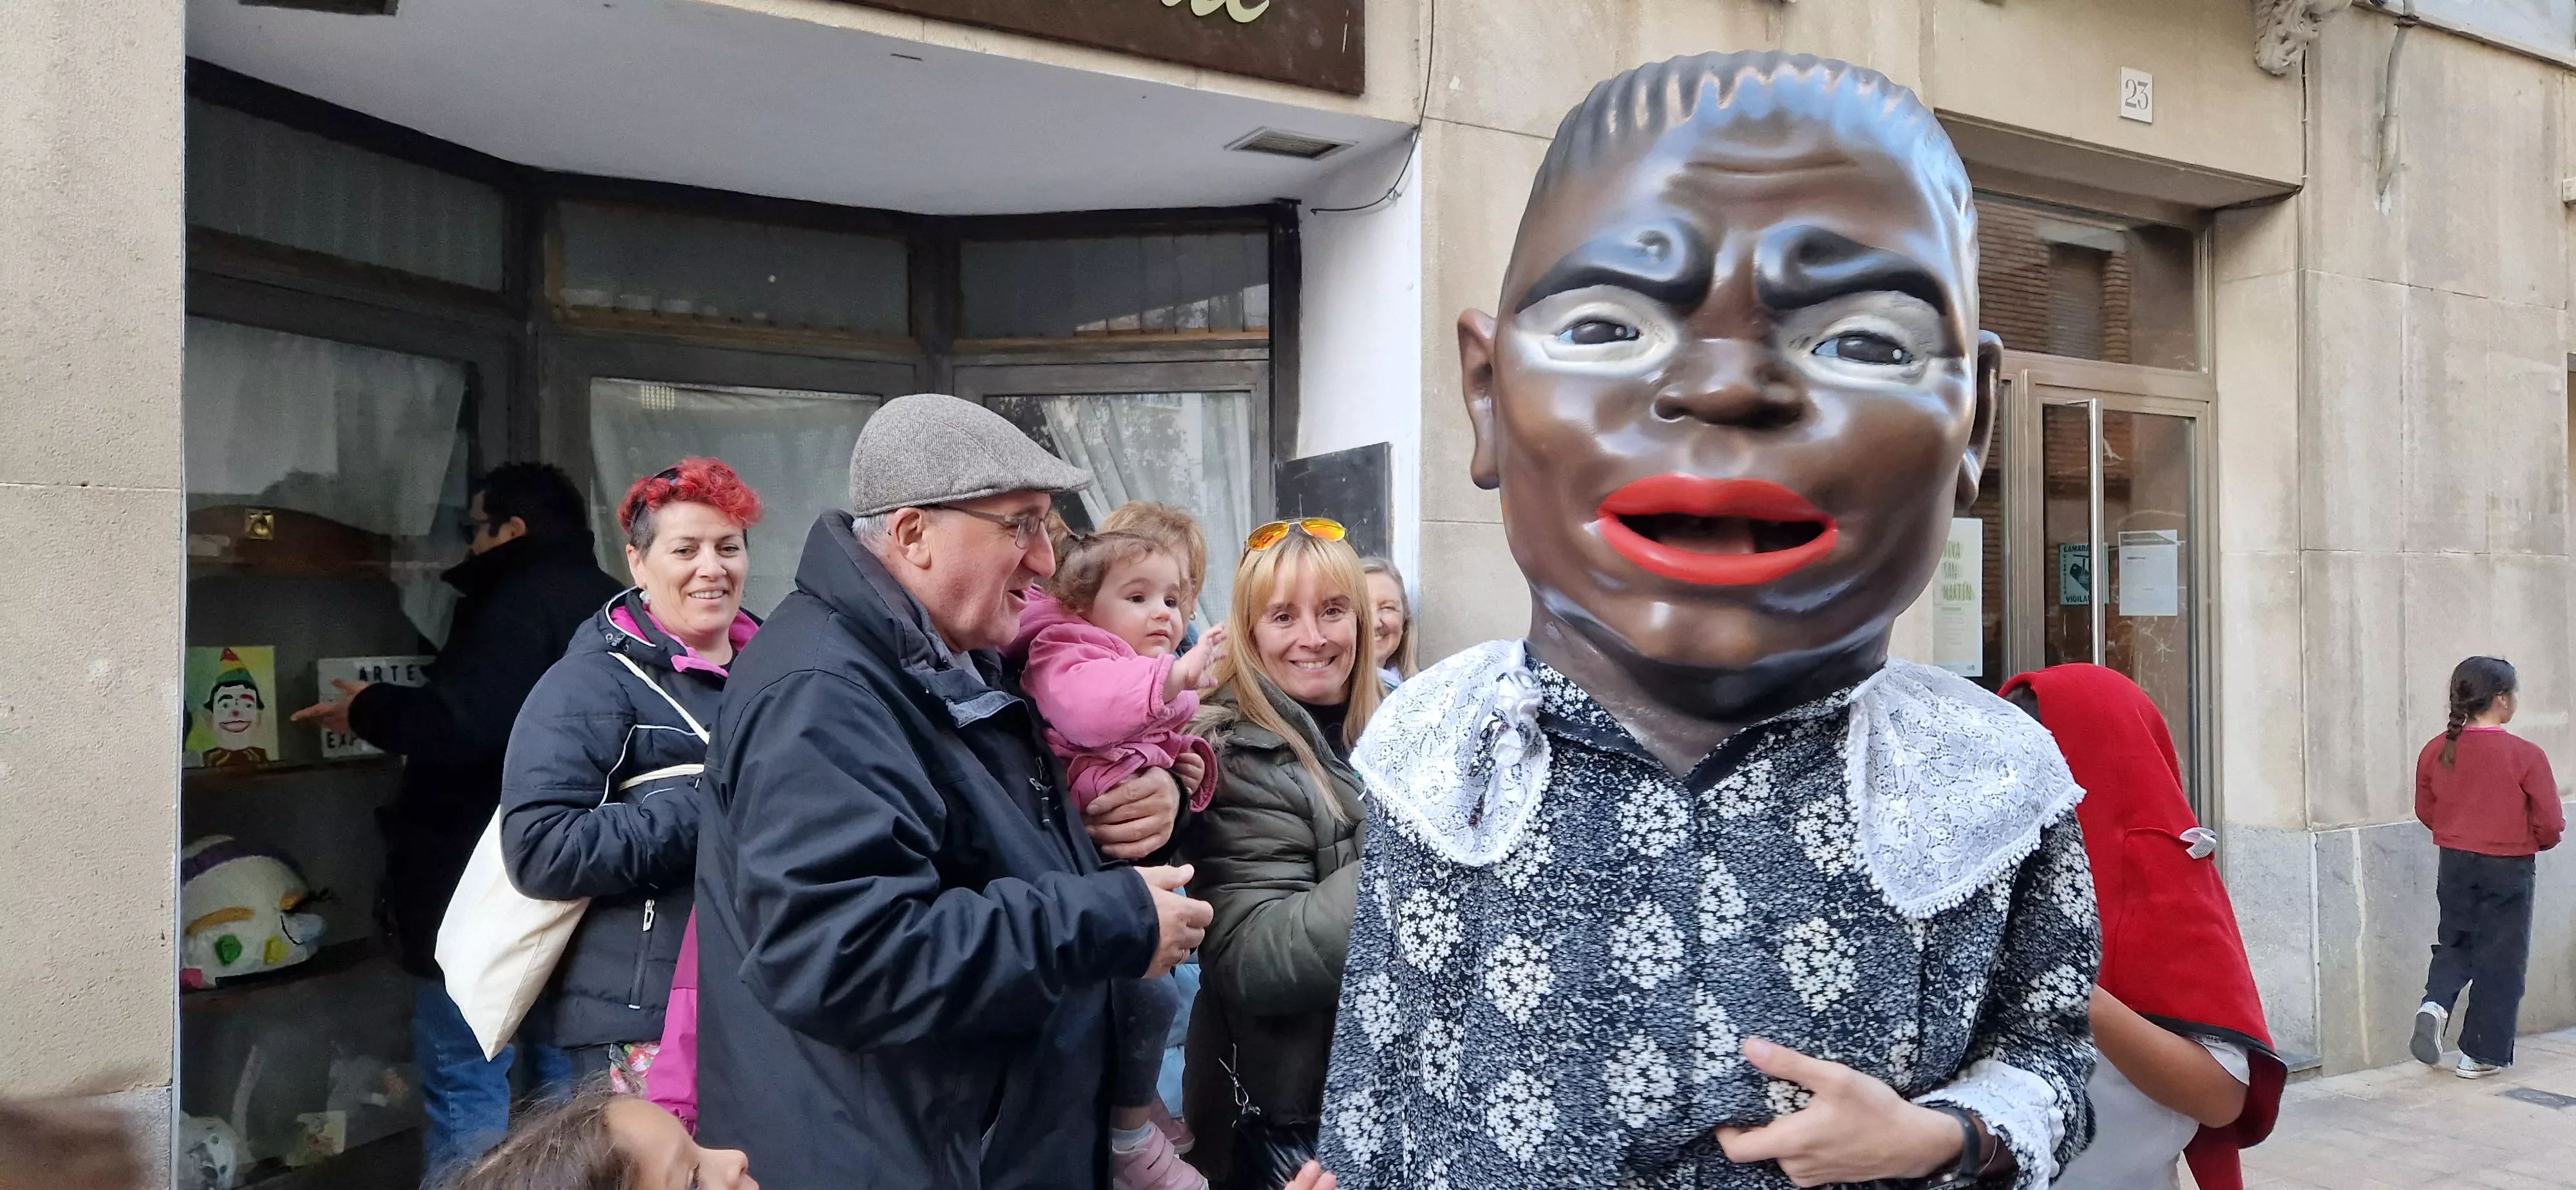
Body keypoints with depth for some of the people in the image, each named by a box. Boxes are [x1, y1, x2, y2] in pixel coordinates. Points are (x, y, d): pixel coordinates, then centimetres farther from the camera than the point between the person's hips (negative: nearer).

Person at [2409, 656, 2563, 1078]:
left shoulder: (2436, 751, -4)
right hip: (2508, 869, -4)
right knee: (2499, 959, 7)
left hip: (2455, 865, 4)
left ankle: (2434, 1003, -7)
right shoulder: (2525, 756, -16)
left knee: (2455, 943, 20)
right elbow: (2551, 823, -11)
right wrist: (2536, 842, 11)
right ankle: (2481, 1055, 13)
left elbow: (2425, 811, 7)